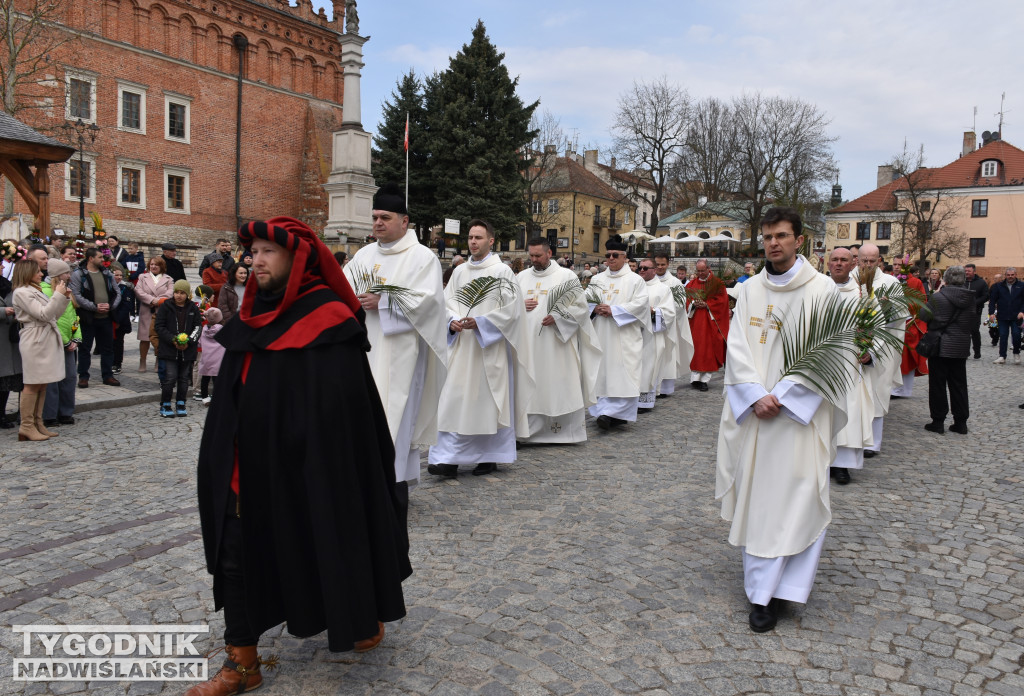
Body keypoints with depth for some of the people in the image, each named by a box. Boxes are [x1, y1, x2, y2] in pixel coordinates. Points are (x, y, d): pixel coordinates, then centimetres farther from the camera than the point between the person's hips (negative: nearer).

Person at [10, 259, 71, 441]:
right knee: (33, 384, -6)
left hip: (47, 340, 9)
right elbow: (43, 314, -17)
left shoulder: (35, 290, 20)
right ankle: (26, 426, -2)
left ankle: (38, 424, 13)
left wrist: (65, 297, 10)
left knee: (42, 384, 9)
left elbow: (53, 314, 20)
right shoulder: (21, 292, -9)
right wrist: (58, 295, -16)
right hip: (35, 341, -9)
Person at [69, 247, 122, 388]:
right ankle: (83, 377, 12)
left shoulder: (107, 274, 12)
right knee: (85, 348, 3)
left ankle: (108, 375, 20)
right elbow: (76, 295, -14)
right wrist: (95, 306, -18)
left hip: (106, 318, 5)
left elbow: (117, 293, 11)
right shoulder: (78, 274, -6)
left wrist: (111, 305, -7)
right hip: (88, 318, -5)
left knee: (108, 348, 10)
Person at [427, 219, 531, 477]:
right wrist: (453, 321, -9)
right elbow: (447, 301, 12)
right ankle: (449, 458, 0)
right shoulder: (459, 271, 13)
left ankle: (490, 457, 14)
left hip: (489, 347, -4)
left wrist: (480, 322, -16)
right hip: (461, 345, 5)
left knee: (489, 400, 1)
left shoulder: (502, 271, -2)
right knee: (454, 400, -2)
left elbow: (511, 308, -8)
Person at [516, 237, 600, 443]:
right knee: (530, 385, 3)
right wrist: (520, 305, -5)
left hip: (557, 343, -3)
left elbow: (581, 306, -4)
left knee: (559, 385, -1)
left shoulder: (566, 276, 0)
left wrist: (557, 317, -17)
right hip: (528, 342, 4)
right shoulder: (521, 277, 12)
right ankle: (531, 429, 10)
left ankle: (565, 430, 8)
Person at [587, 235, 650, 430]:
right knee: (602, 372, 3)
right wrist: (595, 308, -8)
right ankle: (606, 411, 9)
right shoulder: (597, 279, 14)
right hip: (602, 334, 4)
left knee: (623, 373, -9)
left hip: (625, 335, -4)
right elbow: (586, 299, 14)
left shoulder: (635, 280, 1)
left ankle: (614, 412, -9)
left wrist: (613, 310, -15)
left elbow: (640, 303, -10)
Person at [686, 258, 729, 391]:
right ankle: (694, 378, -1)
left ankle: (704, 379, 1)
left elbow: (722, 300, -4)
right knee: (695, 348, -2)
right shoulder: (691, 284, 12)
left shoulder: (717, 284, 3)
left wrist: (706, 305, -14)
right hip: (695, 320, 2)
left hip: (710, 322, -2)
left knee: (709, 349, -3)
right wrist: (693, 303, -10)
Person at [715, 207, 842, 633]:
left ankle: (768, 592, 1)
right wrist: (756, 395, -11)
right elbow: (737, 348, 2)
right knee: (752, 492, 8)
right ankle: (762, 579, 23)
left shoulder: (821, 290, -3)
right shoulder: (749, 290, 7)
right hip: (752, 411, 4)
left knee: (792, 497, -4)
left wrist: (782, 397, -14)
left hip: (798, 412, -3)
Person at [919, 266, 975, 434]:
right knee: (959, 384, 12)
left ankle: (938, 421, 7)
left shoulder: (938, 297, -15)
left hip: (940, 346, -4)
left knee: (938, 384, 4)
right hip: (961, 346, 4)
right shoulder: (970, 299, 1)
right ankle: (961, 422, 15)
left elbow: (923, 315, -8)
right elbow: (973, 323, 8)